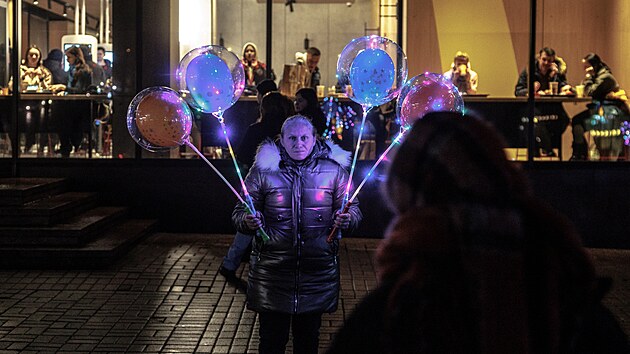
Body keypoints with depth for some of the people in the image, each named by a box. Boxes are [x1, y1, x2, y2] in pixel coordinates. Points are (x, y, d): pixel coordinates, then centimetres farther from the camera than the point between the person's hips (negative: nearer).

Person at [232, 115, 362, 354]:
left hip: (317, 270, 1)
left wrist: (347, 219, -13)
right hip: (272, 270, -1)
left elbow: (353, 209, 9)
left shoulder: (333, 170, 2)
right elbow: (239, 213, 3)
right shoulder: (263, 170, 0)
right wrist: (248, 221, -19)